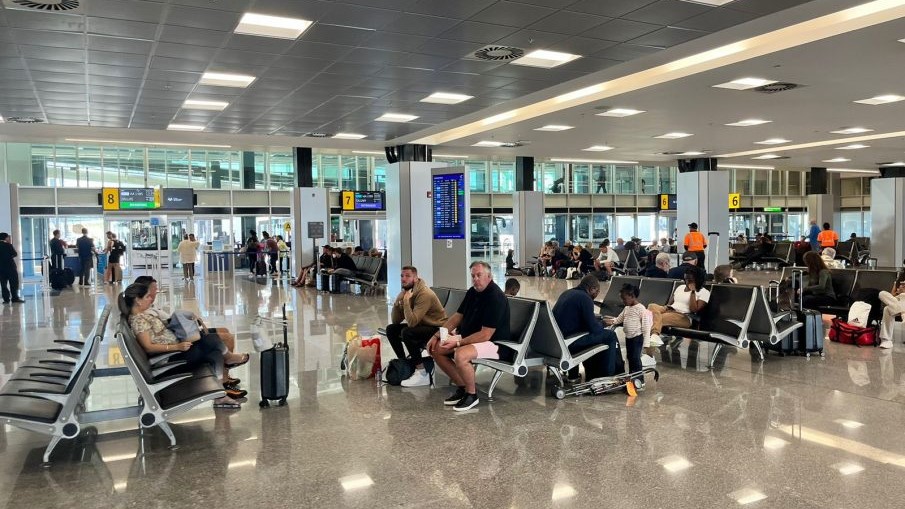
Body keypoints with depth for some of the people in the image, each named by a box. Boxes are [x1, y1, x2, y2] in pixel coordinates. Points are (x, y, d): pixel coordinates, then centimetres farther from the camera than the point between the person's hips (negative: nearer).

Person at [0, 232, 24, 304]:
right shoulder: (8, 245, -13)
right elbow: (15, 254, -7)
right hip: (10, 266, -5)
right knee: (14, 283, 3)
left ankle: (6, 298, 3)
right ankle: (15, 297, 2)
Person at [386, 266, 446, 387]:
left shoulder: (425, 294, -24)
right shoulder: (405, 292, 2)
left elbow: (412, 322, -32)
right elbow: (395, 320, 1)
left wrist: (406, 301, -28)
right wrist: (397, 303, -13)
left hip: (436, 329, -9)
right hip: (421, 326, 9)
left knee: (406, 333, -30)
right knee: (391, 329, 0)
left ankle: (422, 373, -22)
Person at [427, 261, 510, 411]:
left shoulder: (496, 297, -21)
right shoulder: (472, 292, 5)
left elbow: (485, 335, -25)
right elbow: (457, 316, 11)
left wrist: (458, 342, -25)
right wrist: (437, 335, 0)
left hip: (493, 342, -9)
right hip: (469, 337, 9)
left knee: (461, 355, -35)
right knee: (436, 348, 0)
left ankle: (471, 394, -9)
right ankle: (462, 387, 9)